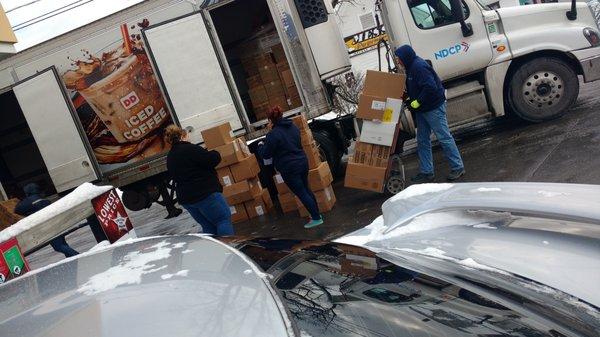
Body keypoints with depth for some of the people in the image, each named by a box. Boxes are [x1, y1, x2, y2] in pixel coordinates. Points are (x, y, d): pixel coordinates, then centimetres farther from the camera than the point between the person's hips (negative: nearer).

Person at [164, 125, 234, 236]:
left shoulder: (169, 157, 13)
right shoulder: (190, 149, -13)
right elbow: (212, 160, -17)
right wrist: (215, 154, 6)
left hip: (185, 198, 8)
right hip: (205, 193, -8)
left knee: (208, 226, 14)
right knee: (224, 219, 0)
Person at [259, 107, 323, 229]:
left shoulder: (273, 134, -17)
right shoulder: (293, 127, 7)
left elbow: (266, 154, -10)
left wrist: (261, 146, 12)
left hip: (289, 169, -8)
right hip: (303, 163, 8)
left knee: (302, 194, 1)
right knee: (306, 189, 20)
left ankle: (316, 218, 5)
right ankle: (317, 214, 28)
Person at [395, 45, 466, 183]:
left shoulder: (419, 67, -21)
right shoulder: (411, 66, 11)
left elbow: (430, 87, -29)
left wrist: (417, 102, -21)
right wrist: (408, 97, 9)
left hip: (434, 108, -11)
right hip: (422, 109, 11)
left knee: (444, 137, -2)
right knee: (422, 141, 11)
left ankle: (458, 167, 9)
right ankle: (426, 172, 17)